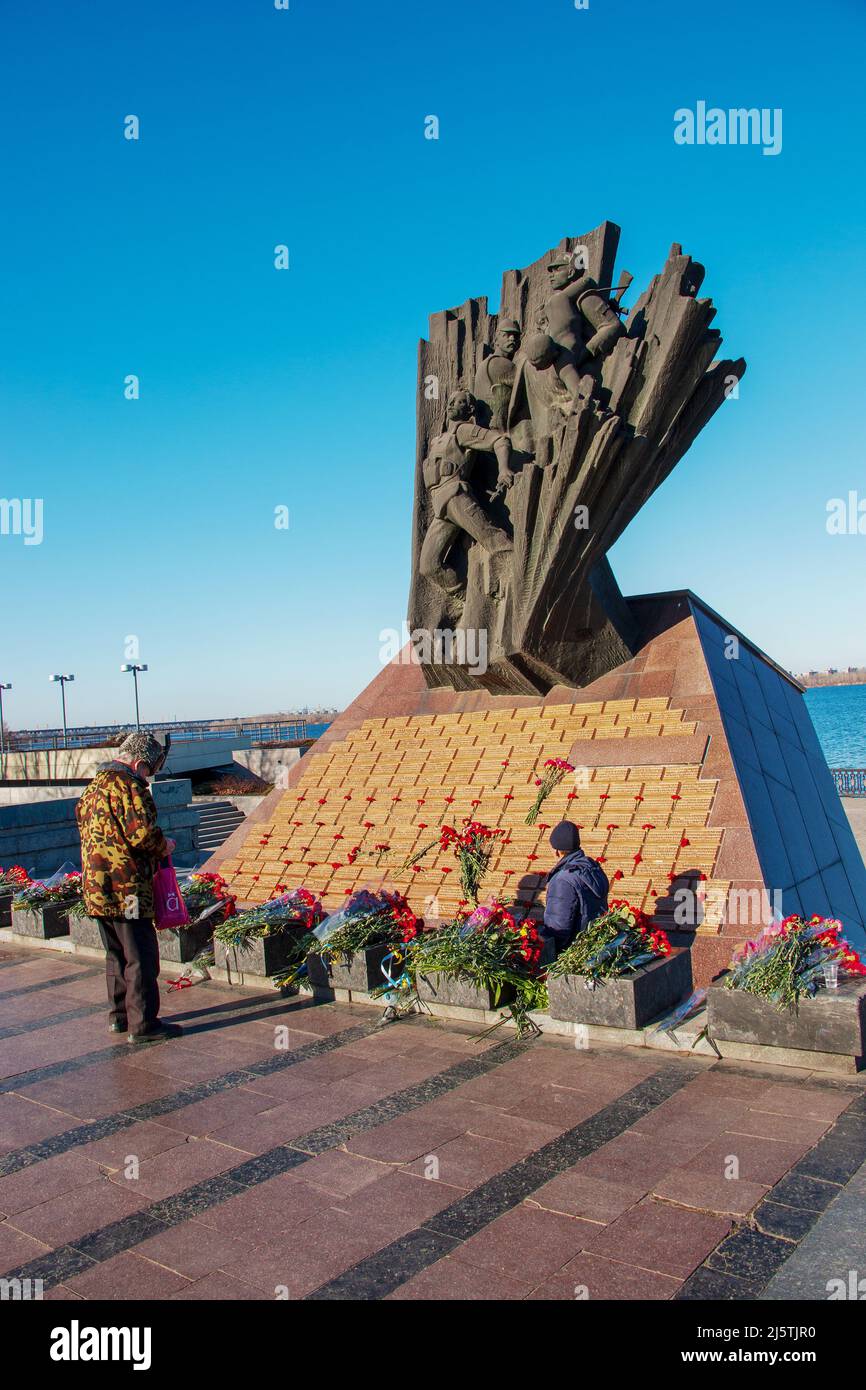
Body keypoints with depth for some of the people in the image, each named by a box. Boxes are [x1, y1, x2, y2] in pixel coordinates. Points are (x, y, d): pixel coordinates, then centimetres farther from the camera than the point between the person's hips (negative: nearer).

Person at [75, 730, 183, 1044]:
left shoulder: (93, 787, 16)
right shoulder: (127, 786, -15)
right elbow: (142, 832, -25)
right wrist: (163, 846, -4)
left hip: (96, 888, 9)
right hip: (126, 889, -9)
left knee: (116, 954, 20)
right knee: (141, 957, -1)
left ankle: (119, 1016, 29)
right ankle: (143, 1024, 4)